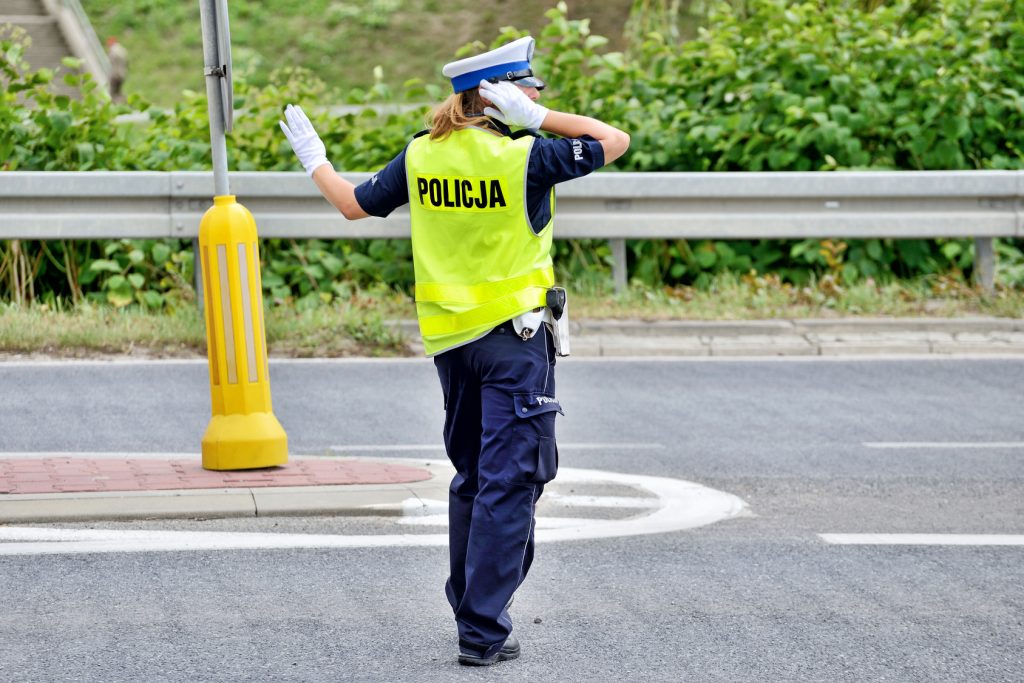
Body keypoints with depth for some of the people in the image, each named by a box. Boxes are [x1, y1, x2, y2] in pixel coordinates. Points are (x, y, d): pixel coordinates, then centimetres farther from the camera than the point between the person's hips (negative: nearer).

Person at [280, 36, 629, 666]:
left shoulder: (422, 156, 2)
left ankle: (470, 606, 29)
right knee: (511, 482, -4)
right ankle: (484, 632, -8)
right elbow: (615, 141, -6)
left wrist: (315, 161, 30)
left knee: (474, 477, 21)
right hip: (514, 337, -6)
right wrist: (536, 118, -10)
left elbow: (356, 205, 14)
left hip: (450, 341, 6)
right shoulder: (526, 157, -13)